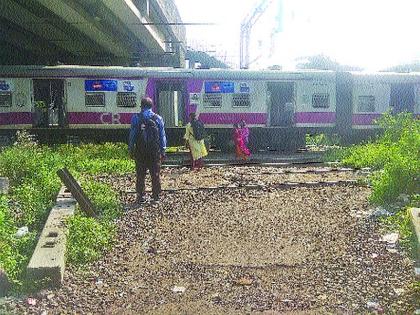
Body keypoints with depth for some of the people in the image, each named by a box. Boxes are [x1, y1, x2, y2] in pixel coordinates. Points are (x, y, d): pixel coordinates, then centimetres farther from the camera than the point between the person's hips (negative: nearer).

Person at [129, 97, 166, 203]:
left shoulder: (136, 118, -1)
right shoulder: (158, 119, 3)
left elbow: (132, 135, -1)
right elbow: (162, 136, 4)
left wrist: (131, 150, 5)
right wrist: (163, 150, 9)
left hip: (140, 151, -1)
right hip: (155, 151, 1)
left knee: (140, 175, 5)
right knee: (155, 175, 9)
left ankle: (141, 196, 5)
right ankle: (156, 195, 13)